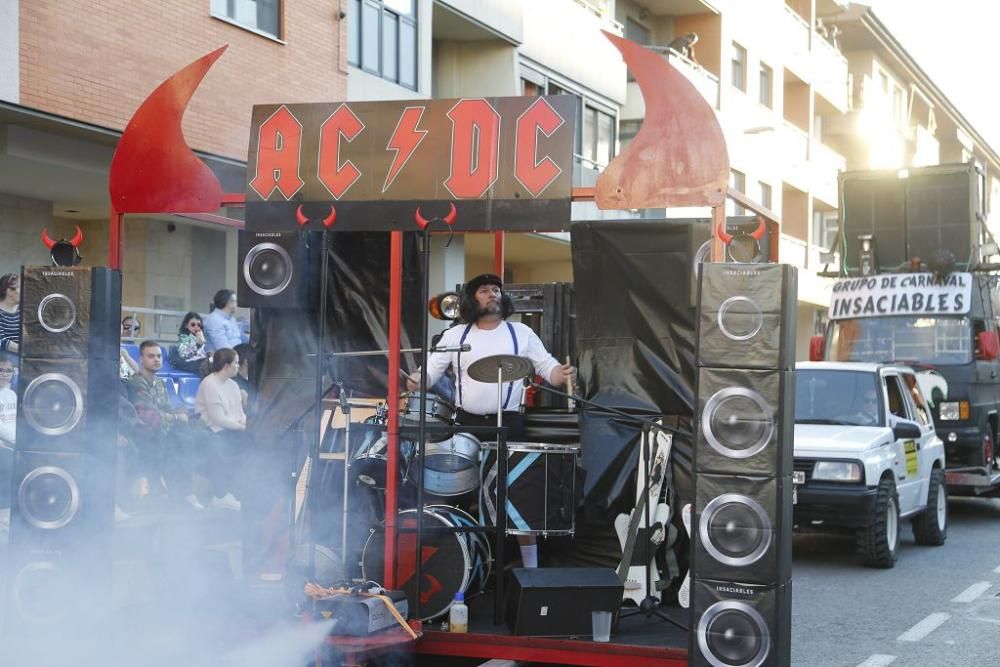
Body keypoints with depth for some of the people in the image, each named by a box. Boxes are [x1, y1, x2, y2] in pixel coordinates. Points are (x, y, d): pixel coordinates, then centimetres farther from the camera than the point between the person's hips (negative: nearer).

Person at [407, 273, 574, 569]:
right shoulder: (455, 335, 7)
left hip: (508, 425, -1)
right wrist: (416, 380, -18)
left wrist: (561, 374, -18)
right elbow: (431, 369, 5)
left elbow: (546, 366, 5)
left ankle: (530, 566, 5)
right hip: (466, 423, 2)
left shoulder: (521, 333, 5)